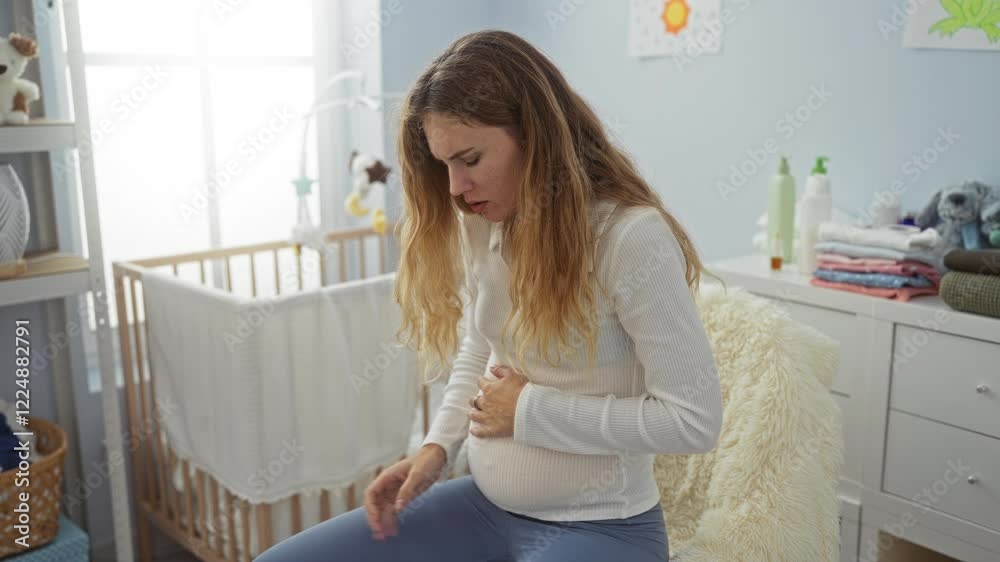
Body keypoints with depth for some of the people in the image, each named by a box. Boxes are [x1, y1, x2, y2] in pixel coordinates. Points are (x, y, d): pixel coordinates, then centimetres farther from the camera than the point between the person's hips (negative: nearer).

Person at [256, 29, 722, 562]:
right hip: (484, 505, 7)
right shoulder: (480, 227, 1)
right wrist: (436, 447, -2)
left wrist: (531, 410, -17)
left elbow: (695, 419, -20)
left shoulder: (632, 236, -20)